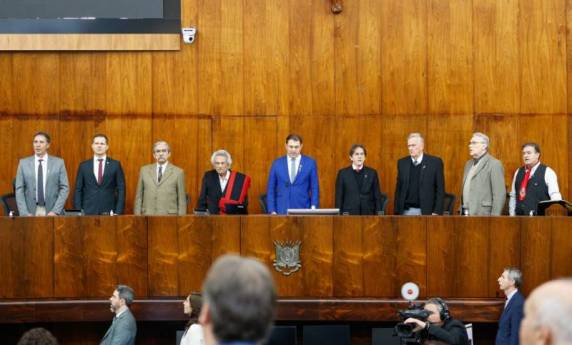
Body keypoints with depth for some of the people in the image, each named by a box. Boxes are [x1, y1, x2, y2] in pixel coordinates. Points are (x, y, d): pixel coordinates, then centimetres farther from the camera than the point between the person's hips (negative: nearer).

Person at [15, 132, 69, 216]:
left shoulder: (58, 162, 3)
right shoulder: (24, 163, 5)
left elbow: (64, 188, 1)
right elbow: (19, 190, 3)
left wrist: (55, 211, -10)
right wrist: (25, 213, -8)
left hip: (51, 212, -1)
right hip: (31, 212, 1)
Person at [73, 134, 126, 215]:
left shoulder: (115, 165, 5)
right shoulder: (84, 166, 9)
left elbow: (121, 190, 3)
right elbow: (78, 191, 8)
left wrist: (118, 212, -6)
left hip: (109, 214, -1)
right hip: (88, 212, 1)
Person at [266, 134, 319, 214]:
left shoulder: (310, 163, 4)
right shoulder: (277, 164, 7)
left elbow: (315, 189, 5)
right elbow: (270, 190, 9)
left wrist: (313, 208, -7)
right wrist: (272, 211, -1)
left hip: (302, 211, -1)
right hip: (282, 211, 1)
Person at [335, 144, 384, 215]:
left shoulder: (372, 173, 8)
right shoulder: (343, 173, 5)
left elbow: (377, 196, 7)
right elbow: (339, 198, 5)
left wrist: (379, 213, -1)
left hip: (368, 214, 1)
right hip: (349, 215, -1)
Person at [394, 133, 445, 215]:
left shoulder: (435, 162, -1)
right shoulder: (402, 163, 9)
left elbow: (440, 190, -1)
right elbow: (398, 189, 12)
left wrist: (437, 212, -9)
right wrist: (397, 212, 5)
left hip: (426, 212, -3)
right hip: (406, 211, 3)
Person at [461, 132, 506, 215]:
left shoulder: (494, 164, -7)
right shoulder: (469, 164, 18)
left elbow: (499, 195, -12)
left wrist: (494, 220, -16)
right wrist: (461, 213, 15)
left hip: (482, 215, -7)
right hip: (466, 215, 7)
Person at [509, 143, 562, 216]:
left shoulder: (547, 172, -3)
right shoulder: (518, 172, 14)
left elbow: (555, 197, -9)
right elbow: (513, 196, 18)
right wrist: (512, 215, 10)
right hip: (519, 217, 5)